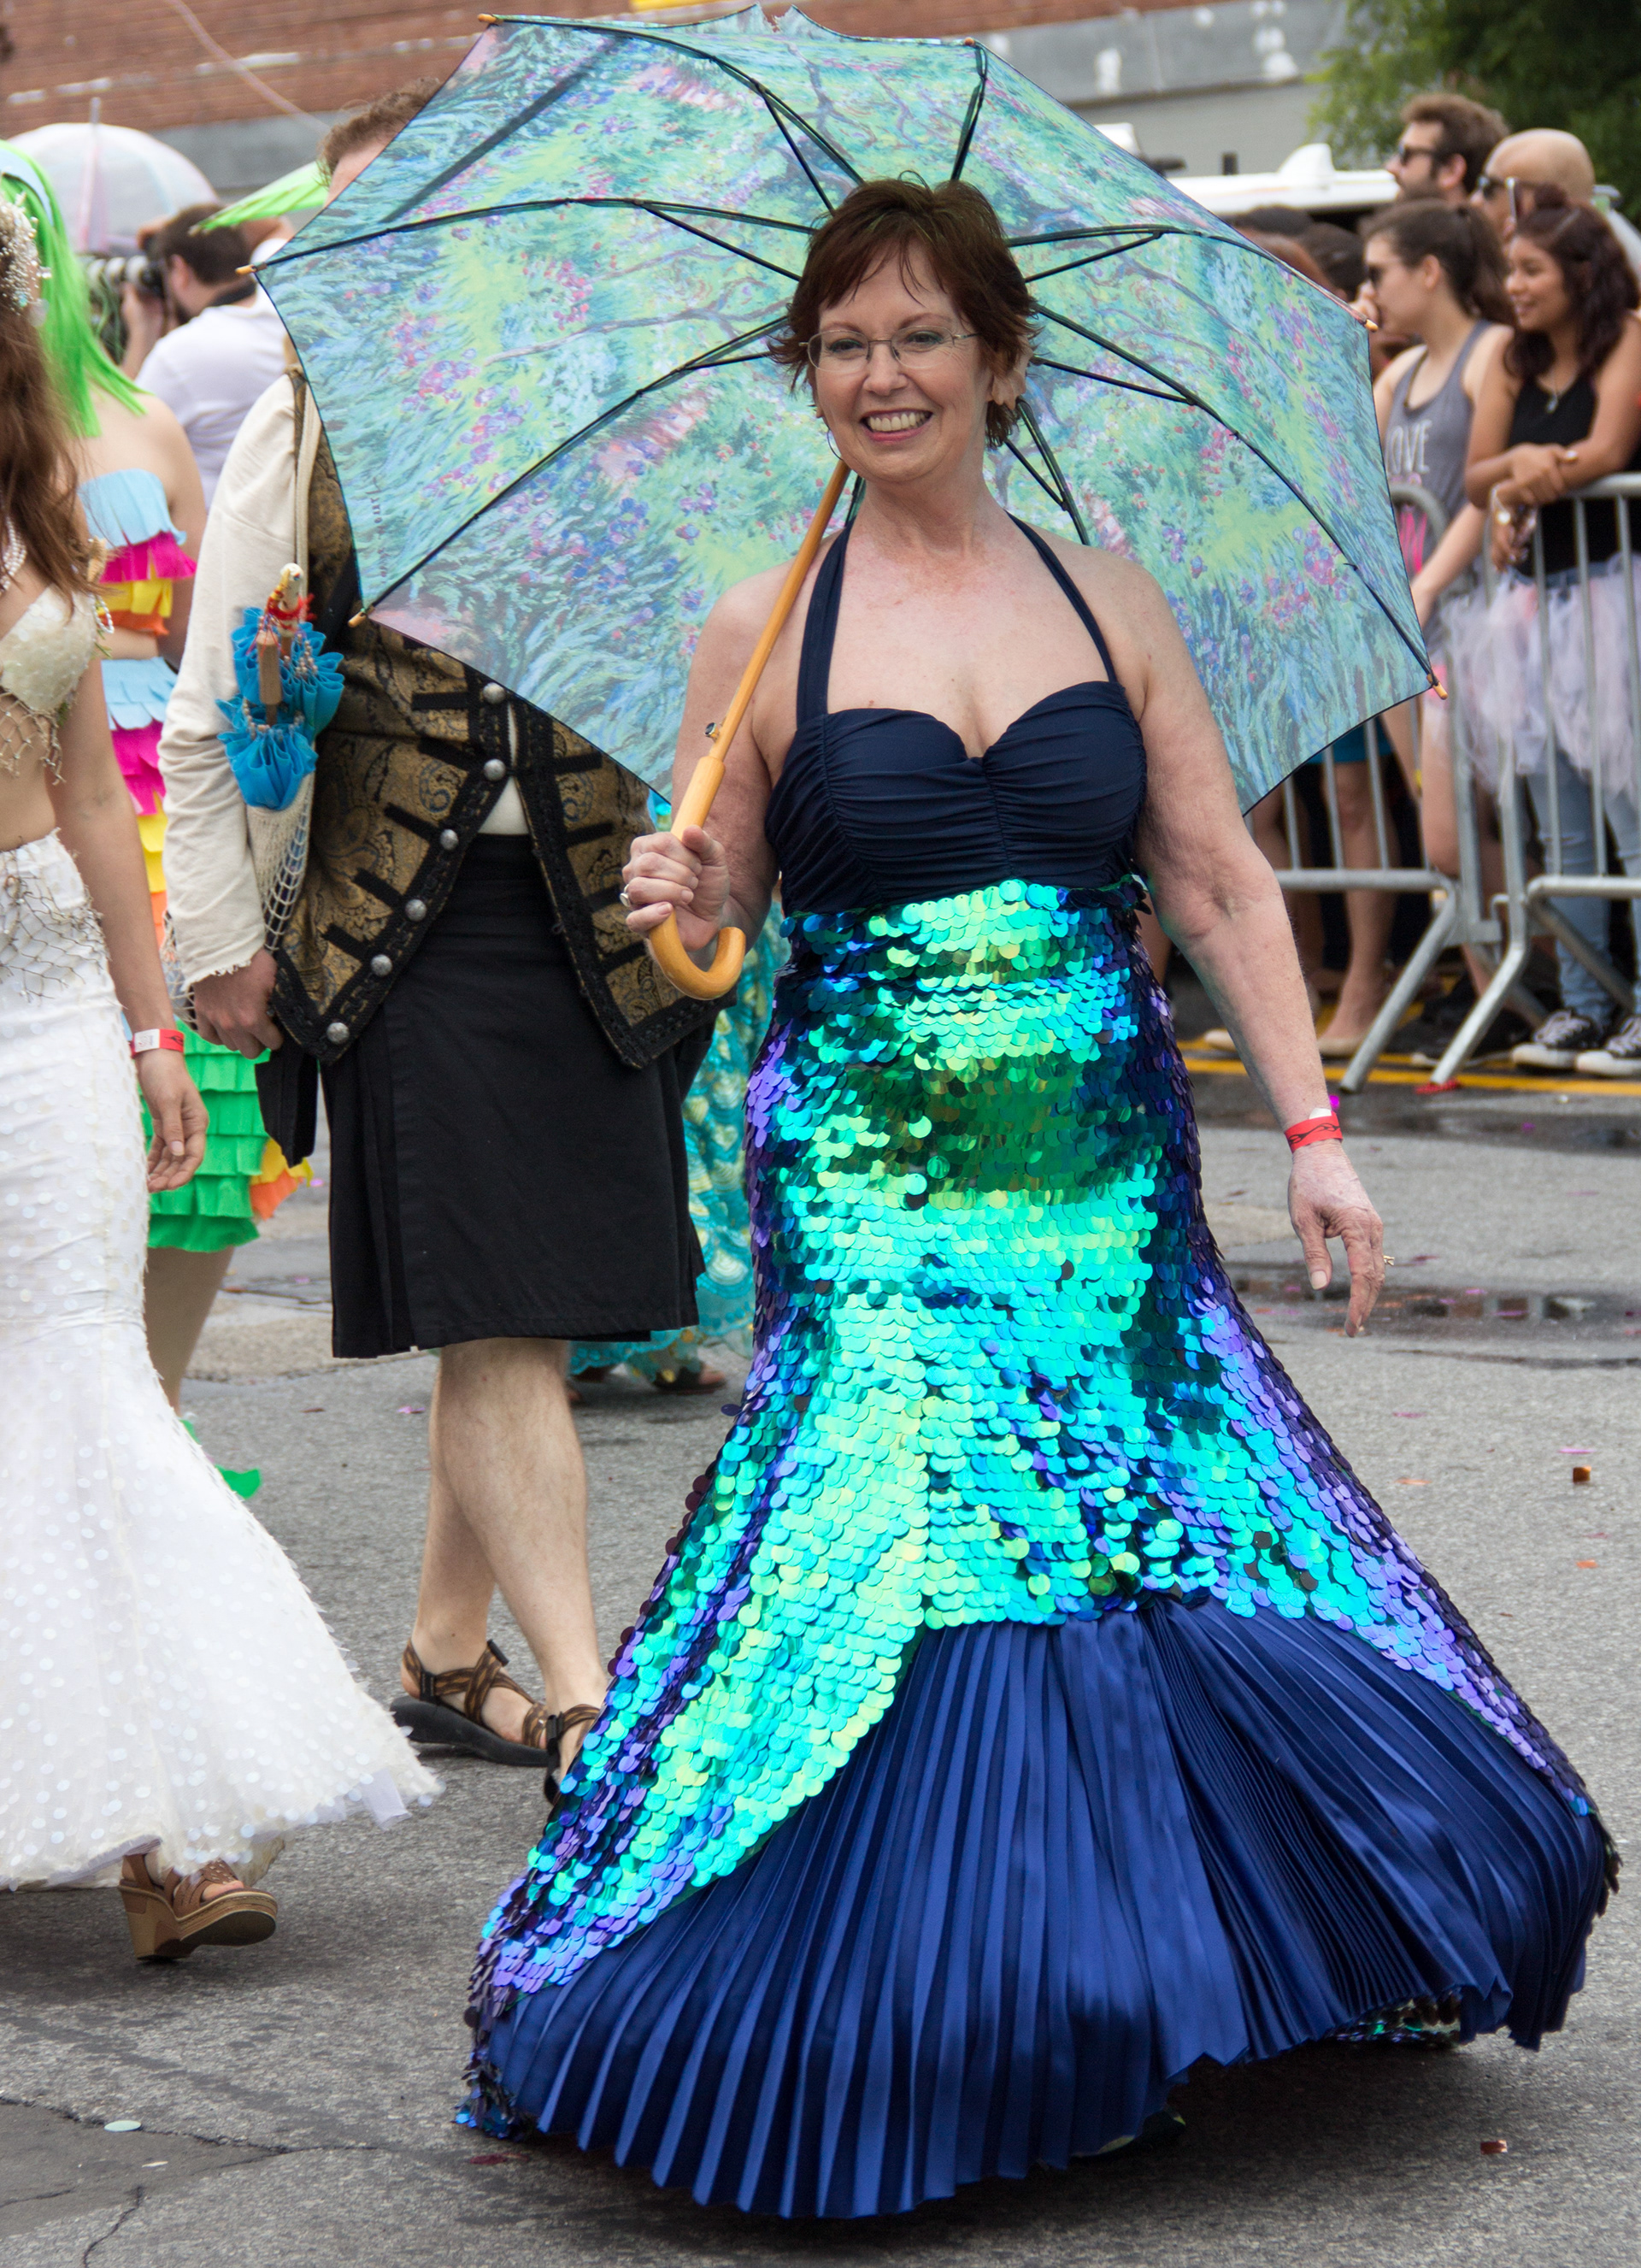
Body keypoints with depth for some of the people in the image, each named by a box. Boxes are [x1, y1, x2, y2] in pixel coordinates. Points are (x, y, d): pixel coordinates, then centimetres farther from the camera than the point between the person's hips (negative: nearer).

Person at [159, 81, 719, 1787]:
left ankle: (446, 1656, 24)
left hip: (593, 920, 3)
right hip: (409, 925, -3)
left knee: (513, 1321, 9)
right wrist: (220, 940, 2)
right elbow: (205, 718, 6)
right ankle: (582, 1703, -7)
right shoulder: (304, 428, 2)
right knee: (492, 1325, -7)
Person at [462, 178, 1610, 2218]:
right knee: (879, 1556, -9)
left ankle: (1117, 1996, 17)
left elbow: (1222, 885, 9)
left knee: (1155, 1549, 1)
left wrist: (1312, 1128, 3)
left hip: (1101, 1179, 3)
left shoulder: (1106, 601, 8)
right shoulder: (761, 635, 2)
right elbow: (715, 913, 7)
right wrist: (681, 904, -16)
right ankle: (890, 2044, 1)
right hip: (870, 1189, -3)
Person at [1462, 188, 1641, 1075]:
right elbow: (1475, 476, 7)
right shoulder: (1513, 361, 14)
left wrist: (1533, 483, -14)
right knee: (1562, 828, 8)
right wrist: (1518, 465, -12)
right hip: (1533, 598, 6)